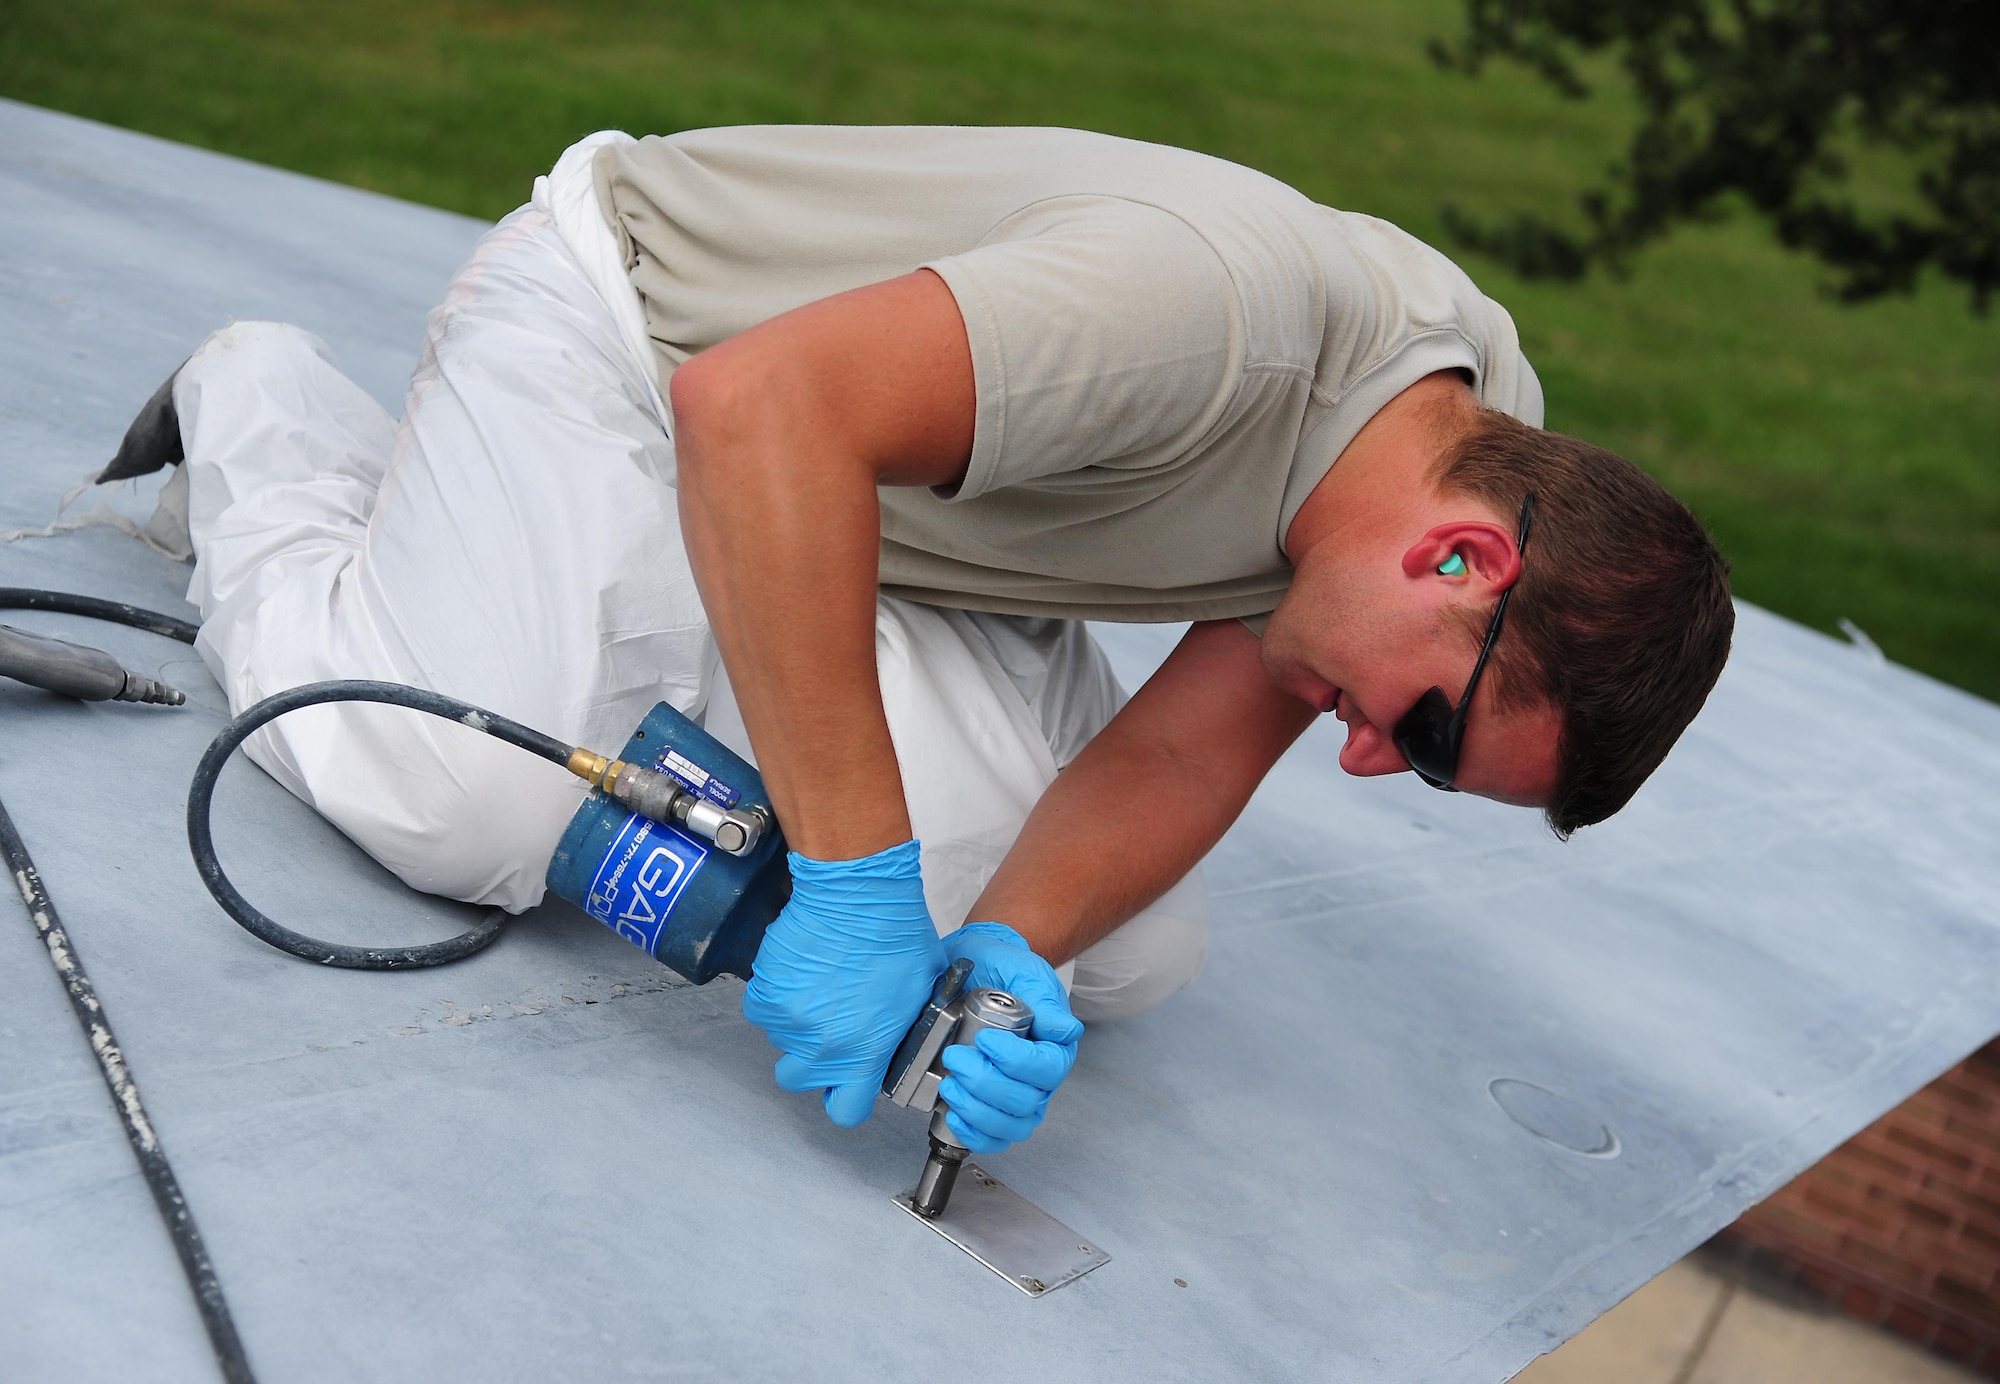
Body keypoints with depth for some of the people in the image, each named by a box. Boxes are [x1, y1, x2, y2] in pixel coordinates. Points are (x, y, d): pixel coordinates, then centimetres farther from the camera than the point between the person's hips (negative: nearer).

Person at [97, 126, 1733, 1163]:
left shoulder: (1498, 448, -11)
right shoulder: (1228, 303, -39)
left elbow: (1183, 752, -12)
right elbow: (763, 406, -46)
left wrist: (1013, 951, -31)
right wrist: (857, 881, -44)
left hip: (895, 509, 7)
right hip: (627, 326, -6)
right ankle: (265, 412, 12)